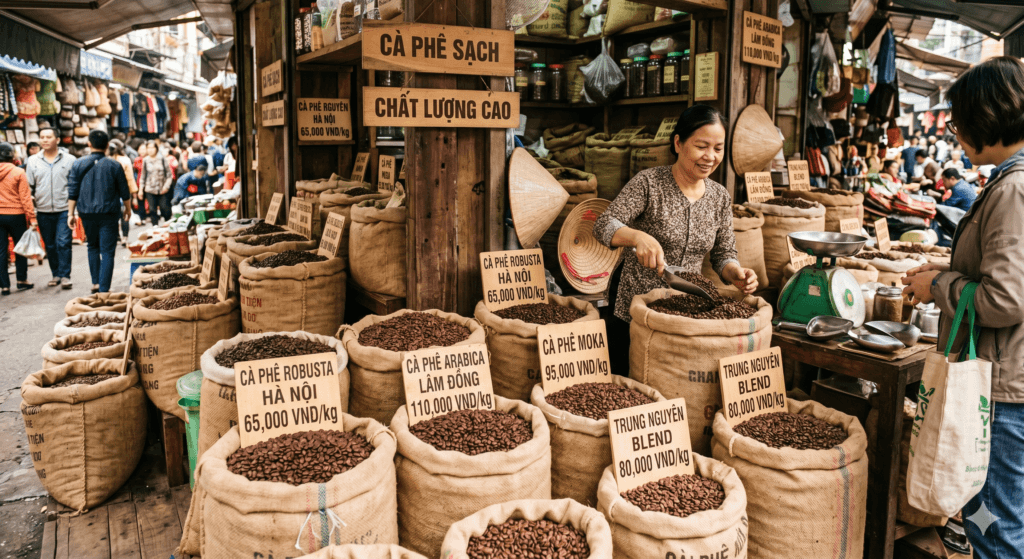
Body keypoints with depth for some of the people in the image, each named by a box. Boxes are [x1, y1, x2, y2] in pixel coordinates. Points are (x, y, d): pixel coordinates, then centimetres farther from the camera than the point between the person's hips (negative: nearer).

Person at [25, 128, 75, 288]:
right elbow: (29, 186, 11)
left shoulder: (69, 160, 0)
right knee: (49, 245, 10)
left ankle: (65, 275, -2)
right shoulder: (33, 161, 8)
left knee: (63, 243, -9)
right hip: (43, 211, 3)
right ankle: (56, 275, 21)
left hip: (64, 209, -3)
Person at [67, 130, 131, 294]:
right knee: (107, 251, -1)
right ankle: (104, 289, -5)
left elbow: (72, 192, 1)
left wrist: (70, 213, 8)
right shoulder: (114, 165, -5)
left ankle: (95, 283, 21)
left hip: (87, 213, 3)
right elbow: (124, 192, 2)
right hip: (108, 213, -3)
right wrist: (128, 209, 18)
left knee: (93, 247, 21)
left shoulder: (78, 164, 0)